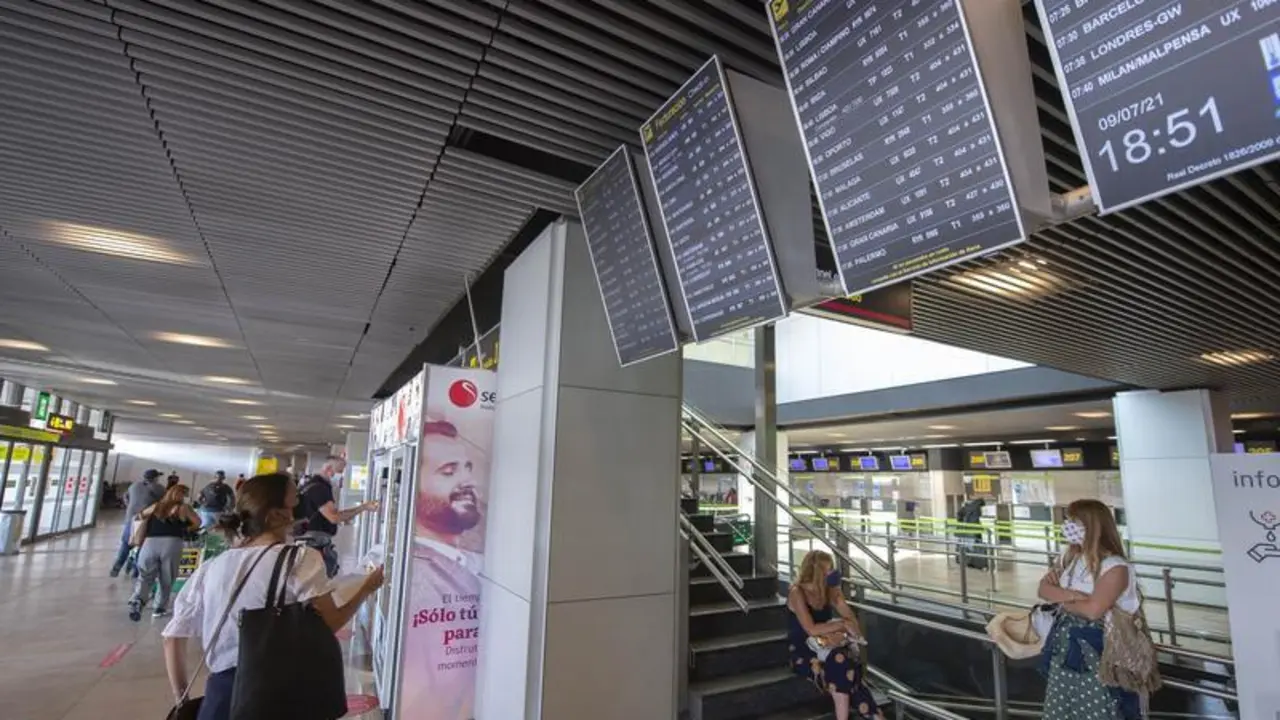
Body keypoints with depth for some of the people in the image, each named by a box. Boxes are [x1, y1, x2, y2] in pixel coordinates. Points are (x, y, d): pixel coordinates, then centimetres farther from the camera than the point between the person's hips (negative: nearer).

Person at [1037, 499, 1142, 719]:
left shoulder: (1115, 567, -17)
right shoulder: (1071, 557, 6)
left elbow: (1092, 610, -24)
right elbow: (1044, 589, 2)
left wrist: (1061, 600, -7)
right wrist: (1071, 595, -16)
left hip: (1094, 648, -7)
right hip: (1065, 642, 7)